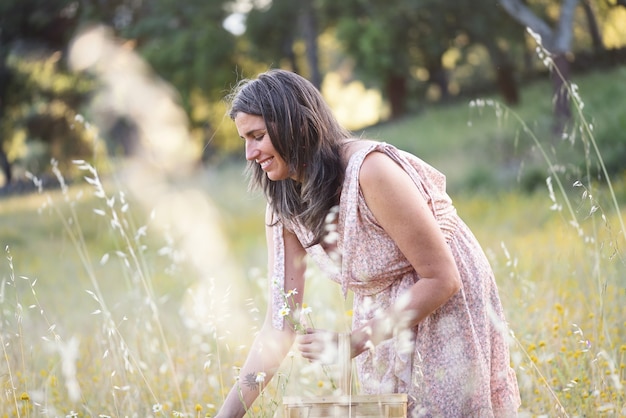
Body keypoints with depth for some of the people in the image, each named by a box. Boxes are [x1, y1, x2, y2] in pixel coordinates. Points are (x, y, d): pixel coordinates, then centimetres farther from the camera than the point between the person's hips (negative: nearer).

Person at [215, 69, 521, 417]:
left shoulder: (370, 170, -27)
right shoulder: (285, 212, -5)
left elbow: (442, 279, -23)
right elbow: (280, 324, -6)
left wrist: (354, 342, -26)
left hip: (447, 320, -6)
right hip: (385, 331, 6)